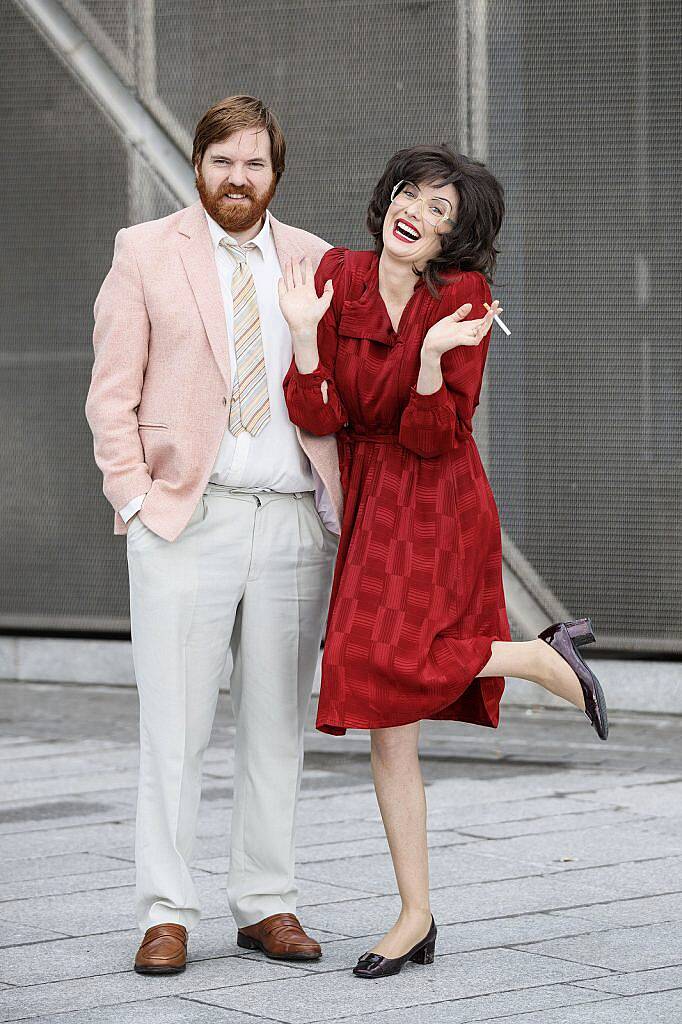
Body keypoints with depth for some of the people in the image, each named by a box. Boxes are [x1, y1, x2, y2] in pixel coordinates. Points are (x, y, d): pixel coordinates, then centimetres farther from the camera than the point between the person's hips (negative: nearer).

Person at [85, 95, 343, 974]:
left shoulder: (314, 262, 12)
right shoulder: (145, 252, 6)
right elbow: (112, 392, 3)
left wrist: (342, 499, 5)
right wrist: (134, 497, -6)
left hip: (293, 516, 3)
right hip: (185, 515, -2)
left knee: (277, 724, 7)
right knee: (173, 726, -3)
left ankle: (267, 905, 16)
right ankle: (166, 913, 3)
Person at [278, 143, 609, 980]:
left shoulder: (461, 295, -10)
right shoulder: (338, 275, 1)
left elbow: (435, 437, -14)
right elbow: (319, 416, -5)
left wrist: (432, 360, -29)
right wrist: (304, 332, -18)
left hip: (436, 512, -4)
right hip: (365, 509, 5)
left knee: (385, 660, -25)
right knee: (387, 725, 3)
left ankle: (544, 658, 1)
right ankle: (416, 919, 11)